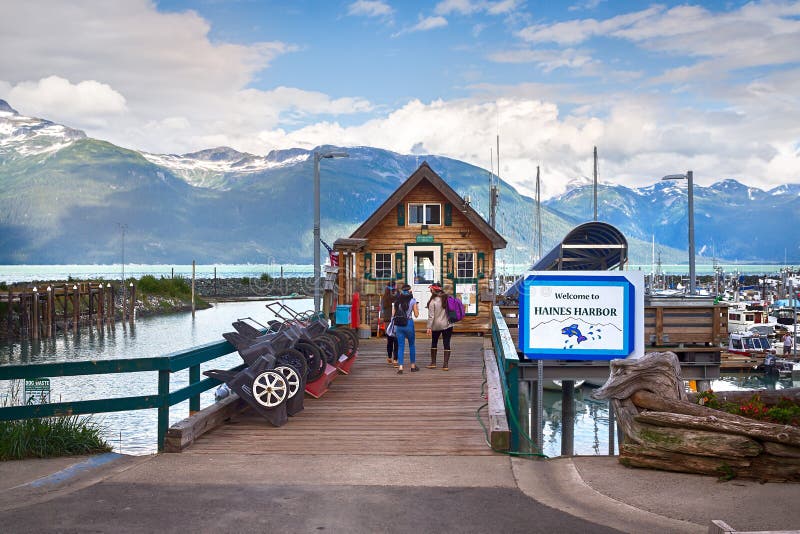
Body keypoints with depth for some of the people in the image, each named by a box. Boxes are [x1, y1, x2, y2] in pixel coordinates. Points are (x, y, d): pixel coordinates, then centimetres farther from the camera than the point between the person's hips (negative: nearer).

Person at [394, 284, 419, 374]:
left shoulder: (397, 301, 5)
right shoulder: (412, 300, -3)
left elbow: (394, 314, 5)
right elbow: (416, 315, 1)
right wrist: (417, 308, 16)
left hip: (398, 324, 2)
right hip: (408, 323, -2)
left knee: (400, 346, 4)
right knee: (411, 345, 16)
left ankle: (400, 367, -6)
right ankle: (413, 366, 23)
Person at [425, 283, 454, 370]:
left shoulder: (433, 301, -12)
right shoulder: (447, 298, 1)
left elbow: (431, 316, -12)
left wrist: (429, 327, -9)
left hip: (436, 326, -3)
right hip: (447, 325, 3)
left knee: (434, 343, 15)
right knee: (446, 344, 3)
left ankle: (433, 362, 19)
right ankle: (446, 364, -1)